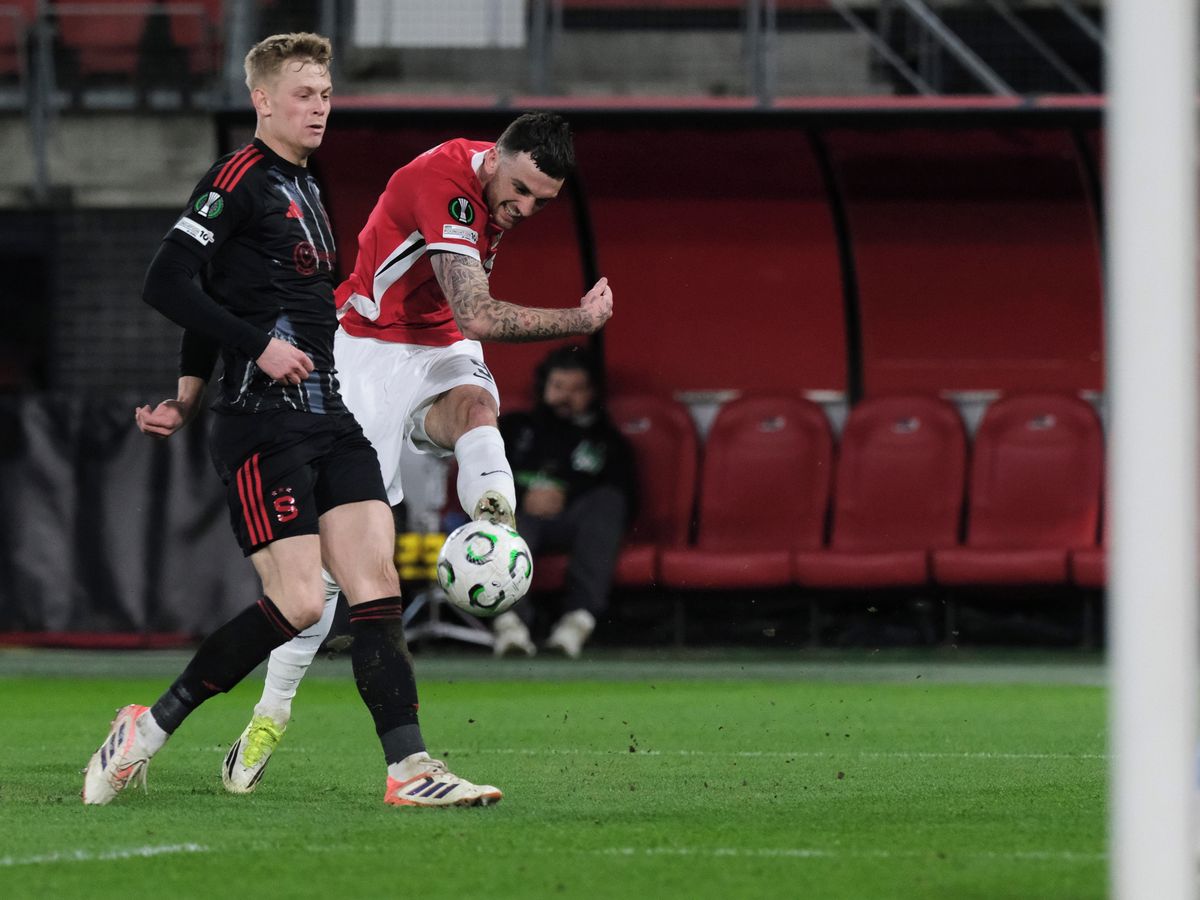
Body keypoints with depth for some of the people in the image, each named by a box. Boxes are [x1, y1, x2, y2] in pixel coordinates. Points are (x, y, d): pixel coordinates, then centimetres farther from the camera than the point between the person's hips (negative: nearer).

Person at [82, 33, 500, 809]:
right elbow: (166, 284, -16)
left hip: (329, 417, 8)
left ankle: (410, 768, -8)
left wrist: (187, 398, 24)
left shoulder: (304, 187, 20)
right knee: (297, 603, -14)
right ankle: (148, 730, -1)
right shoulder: (238, 180, -7)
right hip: (264, 426, -8)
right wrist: (259, 346, -17)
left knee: (377, 587, -3)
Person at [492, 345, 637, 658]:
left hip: (573, 524, 0)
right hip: (519, 517, 0)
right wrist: (523, 497, -6)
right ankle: (510, 617, -59)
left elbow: (624, 504, 10)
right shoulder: (514, 428, 28)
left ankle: (580, 615, -49)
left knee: (608, 499, -33)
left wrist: (565, 499, -5)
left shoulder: (609, 441, 26)